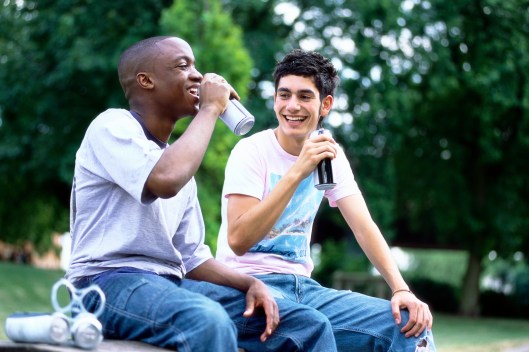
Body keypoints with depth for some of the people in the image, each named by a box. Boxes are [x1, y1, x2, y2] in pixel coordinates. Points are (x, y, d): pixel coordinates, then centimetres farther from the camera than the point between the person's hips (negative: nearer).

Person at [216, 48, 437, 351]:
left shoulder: (331, 155, 7)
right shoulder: (251, 152, -11)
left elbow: (364, 227, 2)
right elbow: (238, 240, -22)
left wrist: (401, 290, -13)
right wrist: (297, 172, -28)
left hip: (302, 286, 6)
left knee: (410, 323, -10)